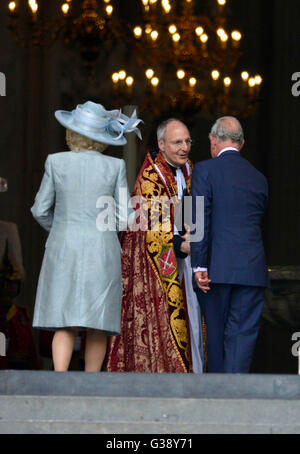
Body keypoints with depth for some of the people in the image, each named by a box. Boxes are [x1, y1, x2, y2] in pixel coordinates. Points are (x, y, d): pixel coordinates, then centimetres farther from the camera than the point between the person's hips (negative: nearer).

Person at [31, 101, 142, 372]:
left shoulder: (56, 162, -1)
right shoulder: (115, 166, -1)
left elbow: (41, 209, 3)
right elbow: (125, 217, 0)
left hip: (63, 249, 0)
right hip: (102, 251, 0)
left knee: (64, 323, 0)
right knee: (98, 325, 7)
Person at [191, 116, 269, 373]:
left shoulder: (205, 170, -1)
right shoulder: (259, 178, 13)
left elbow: (200, 220, -9)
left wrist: (199, 265, -10)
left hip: (217, 268, -2)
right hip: (252, 270, 2)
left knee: (216, 333, 10)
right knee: (243, 332, -2)